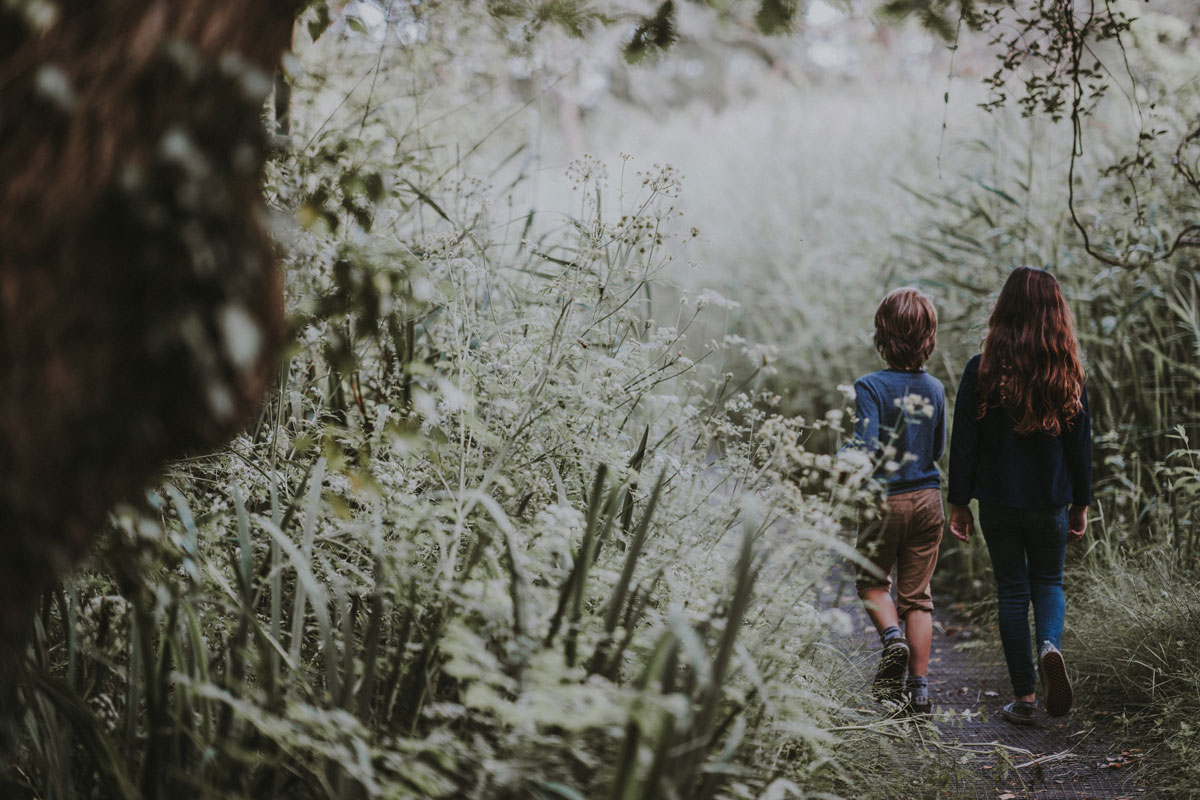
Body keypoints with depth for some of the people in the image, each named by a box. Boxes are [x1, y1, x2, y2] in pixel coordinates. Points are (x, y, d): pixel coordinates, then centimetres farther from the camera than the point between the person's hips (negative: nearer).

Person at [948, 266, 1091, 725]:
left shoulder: (982, 371, -11)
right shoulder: (1068, 374, -6)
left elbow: (964, 443, -7)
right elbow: (1080, 446, 1)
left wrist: (958, 504, 2)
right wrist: (1081, 506, 11)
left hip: (998, 503, -1)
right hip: (1051, 504, 1)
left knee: (1012, 591, 10)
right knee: (1048, 582, 19)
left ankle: (1024, 697, 10)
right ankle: (1050, 645, -12)